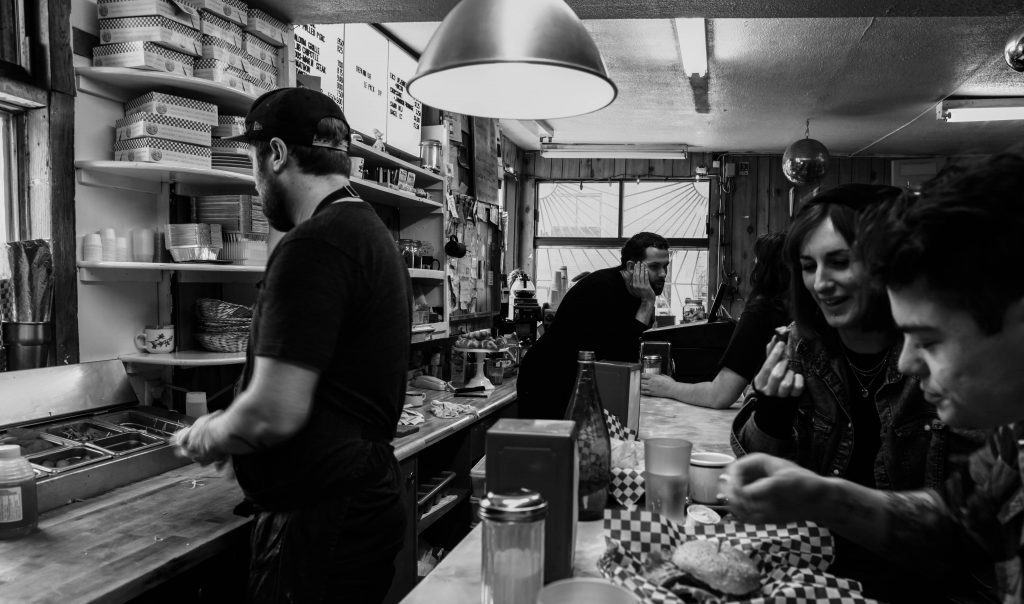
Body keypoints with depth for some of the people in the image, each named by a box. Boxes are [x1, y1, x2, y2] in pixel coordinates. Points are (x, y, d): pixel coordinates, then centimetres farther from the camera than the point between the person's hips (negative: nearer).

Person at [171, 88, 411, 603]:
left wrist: (208, 437, -4)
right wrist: (232, 426, 16)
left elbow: (275, 412, -25)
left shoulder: (314, 245, -21)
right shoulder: (370, 231, 10)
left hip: (321, 522, -9)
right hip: (365, 497, 9)